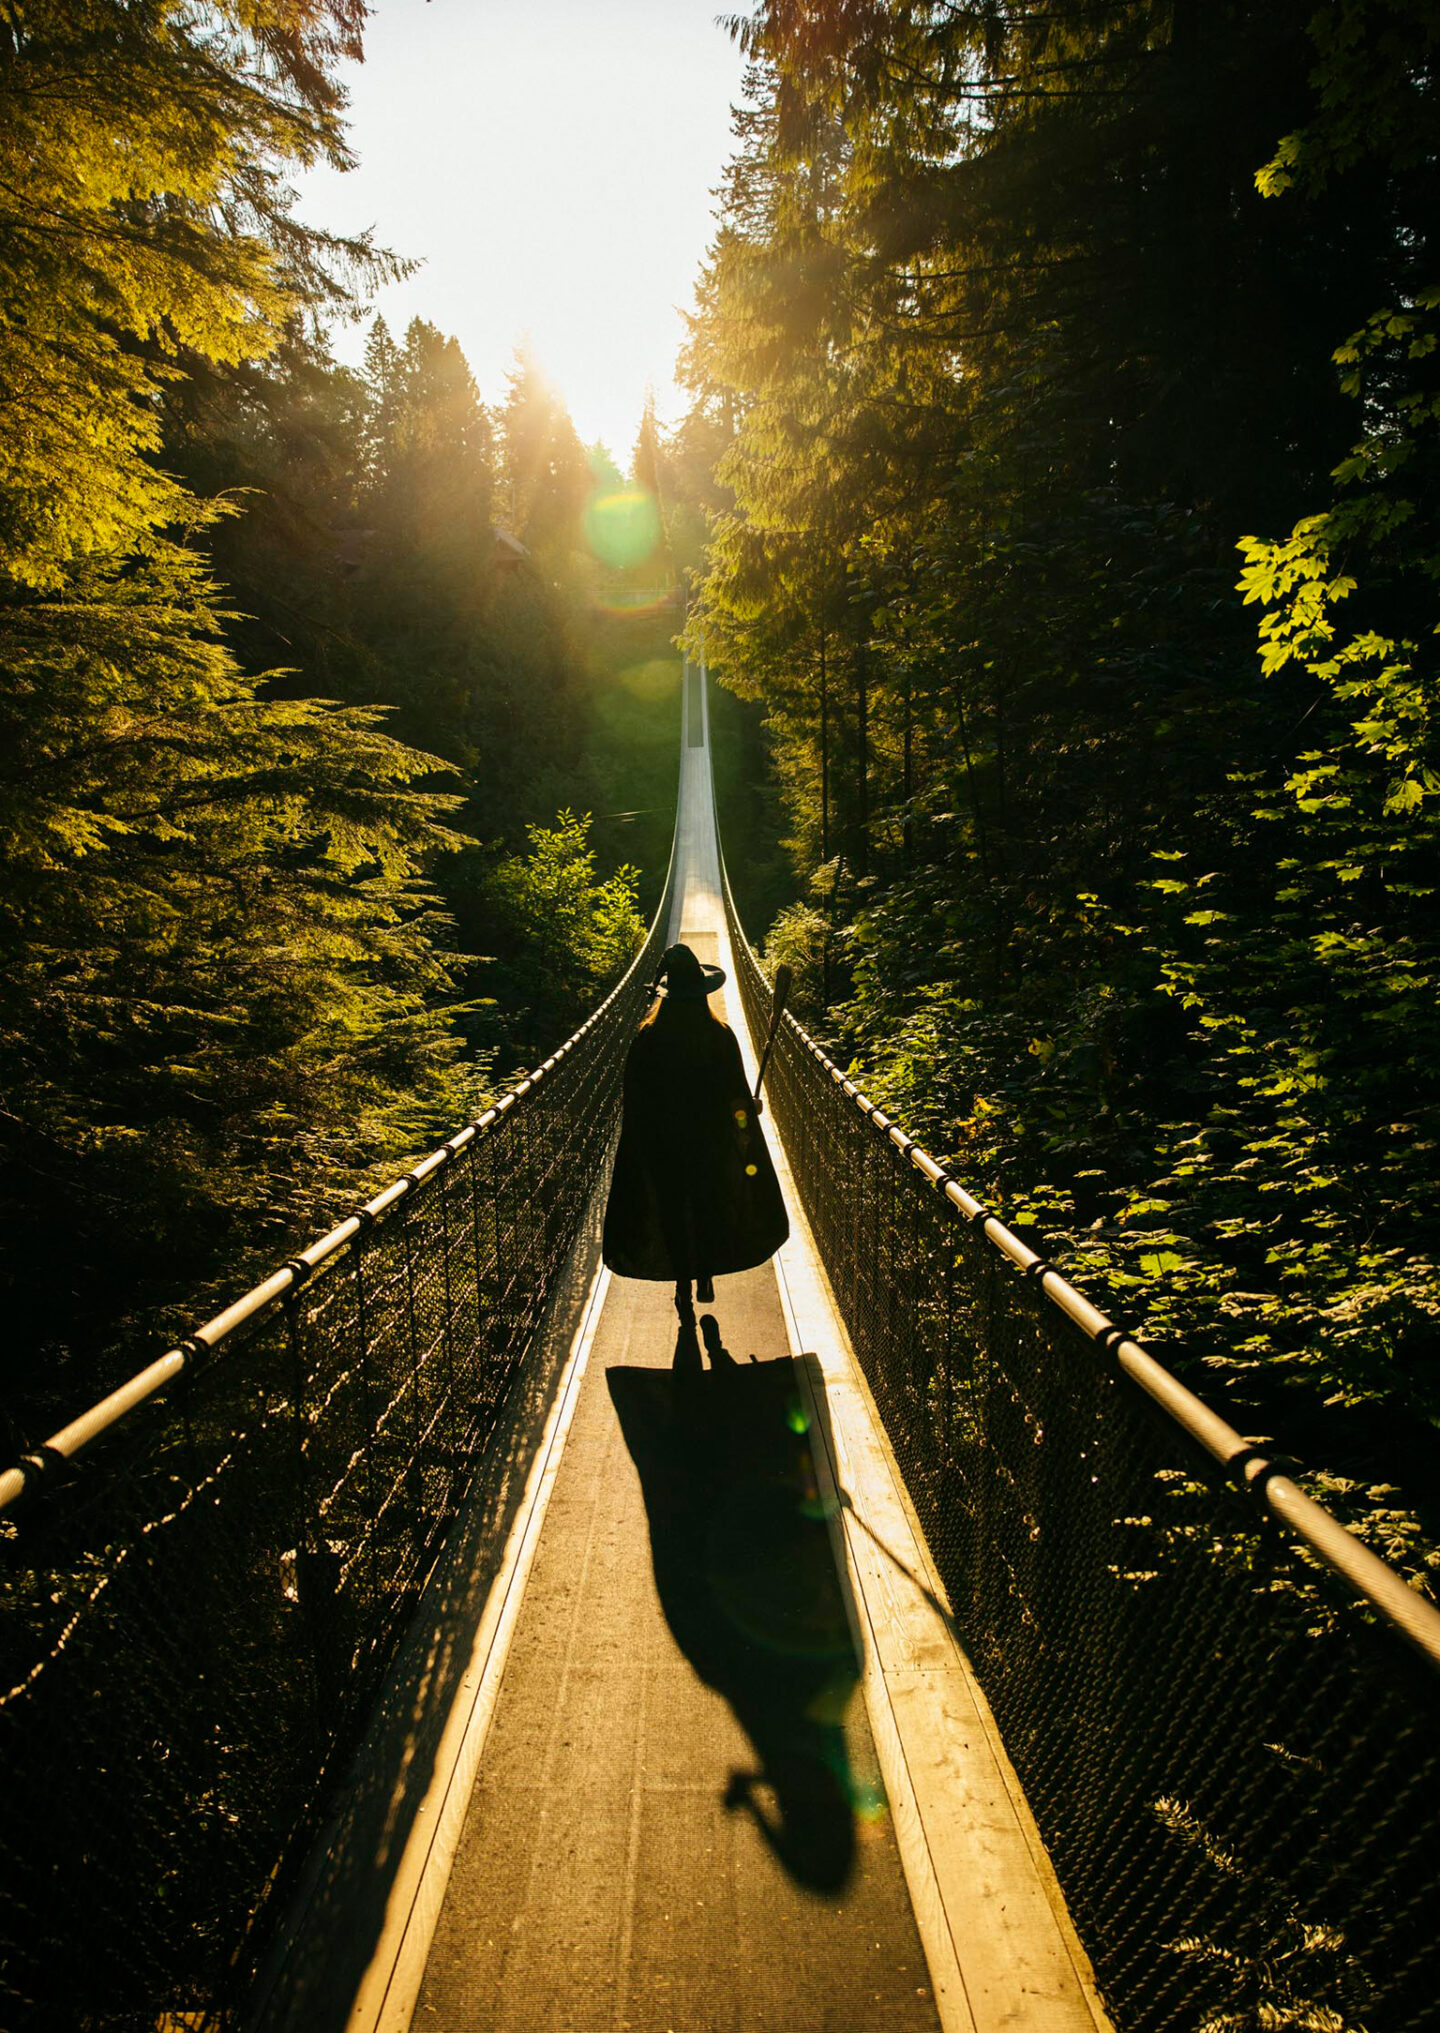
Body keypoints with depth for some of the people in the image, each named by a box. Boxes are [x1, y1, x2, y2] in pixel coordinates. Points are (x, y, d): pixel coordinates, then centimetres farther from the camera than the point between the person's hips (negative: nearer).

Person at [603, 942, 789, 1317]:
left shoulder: (648, 1037, -13)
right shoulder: (720, 1035, -13)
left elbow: (635, 1096, -7)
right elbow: (736, 1091, -6)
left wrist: (641, 1137, 7)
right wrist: (750, 1109, 15)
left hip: (662, 1140, -1)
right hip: (710, 1138, 1)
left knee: (671, 1212, 12)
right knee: (709, 1205, 20)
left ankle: (683, 1290, 16)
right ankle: (705, 1280, 29)